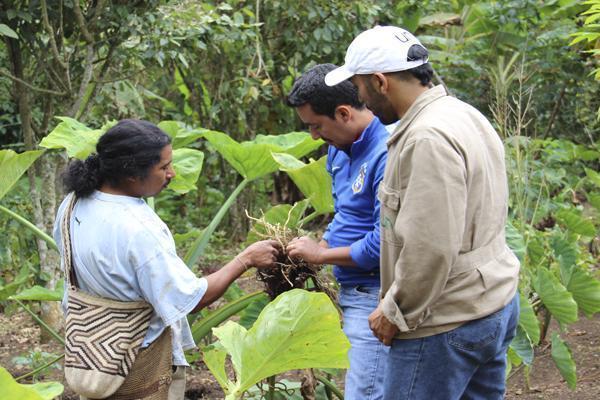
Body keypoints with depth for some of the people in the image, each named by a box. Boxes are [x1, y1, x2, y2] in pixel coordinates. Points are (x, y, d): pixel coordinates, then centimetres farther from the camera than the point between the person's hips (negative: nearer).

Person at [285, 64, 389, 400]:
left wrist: (321, 253, -10)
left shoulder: (386, 154, -21)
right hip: (351, 293, 10)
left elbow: (383, 244, -23)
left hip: (374, 296, -9)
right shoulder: (339, 148, 10)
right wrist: (311, 251, 7)